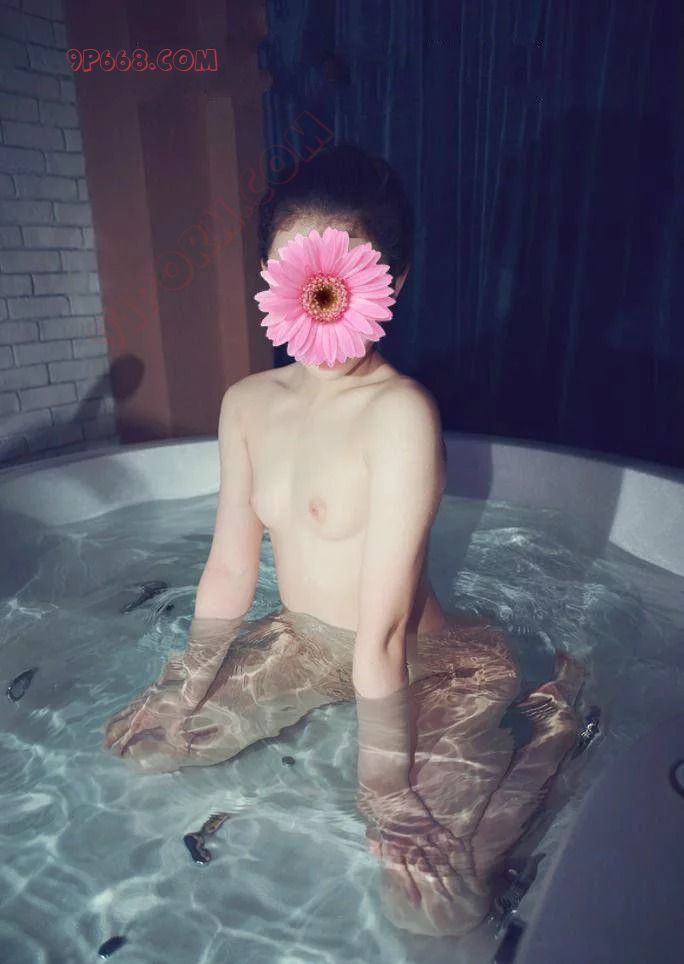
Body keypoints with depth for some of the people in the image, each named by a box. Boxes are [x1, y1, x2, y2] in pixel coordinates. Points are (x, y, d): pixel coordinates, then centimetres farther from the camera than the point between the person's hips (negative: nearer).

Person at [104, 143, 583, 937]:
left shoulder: (400, 411, -27)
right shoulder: (247, 402, -6)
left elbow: (383, 631, -26)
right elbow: (229, 570, 1)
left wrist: (384, 793, -18)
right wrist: (182, 689, 8)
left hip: (428, 662, -5)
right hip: (305, 643, 6)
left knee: (431, 904, -19)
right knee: (140, 743, 8)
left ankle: (551, 716, 6)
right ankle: (313, 720, 28)